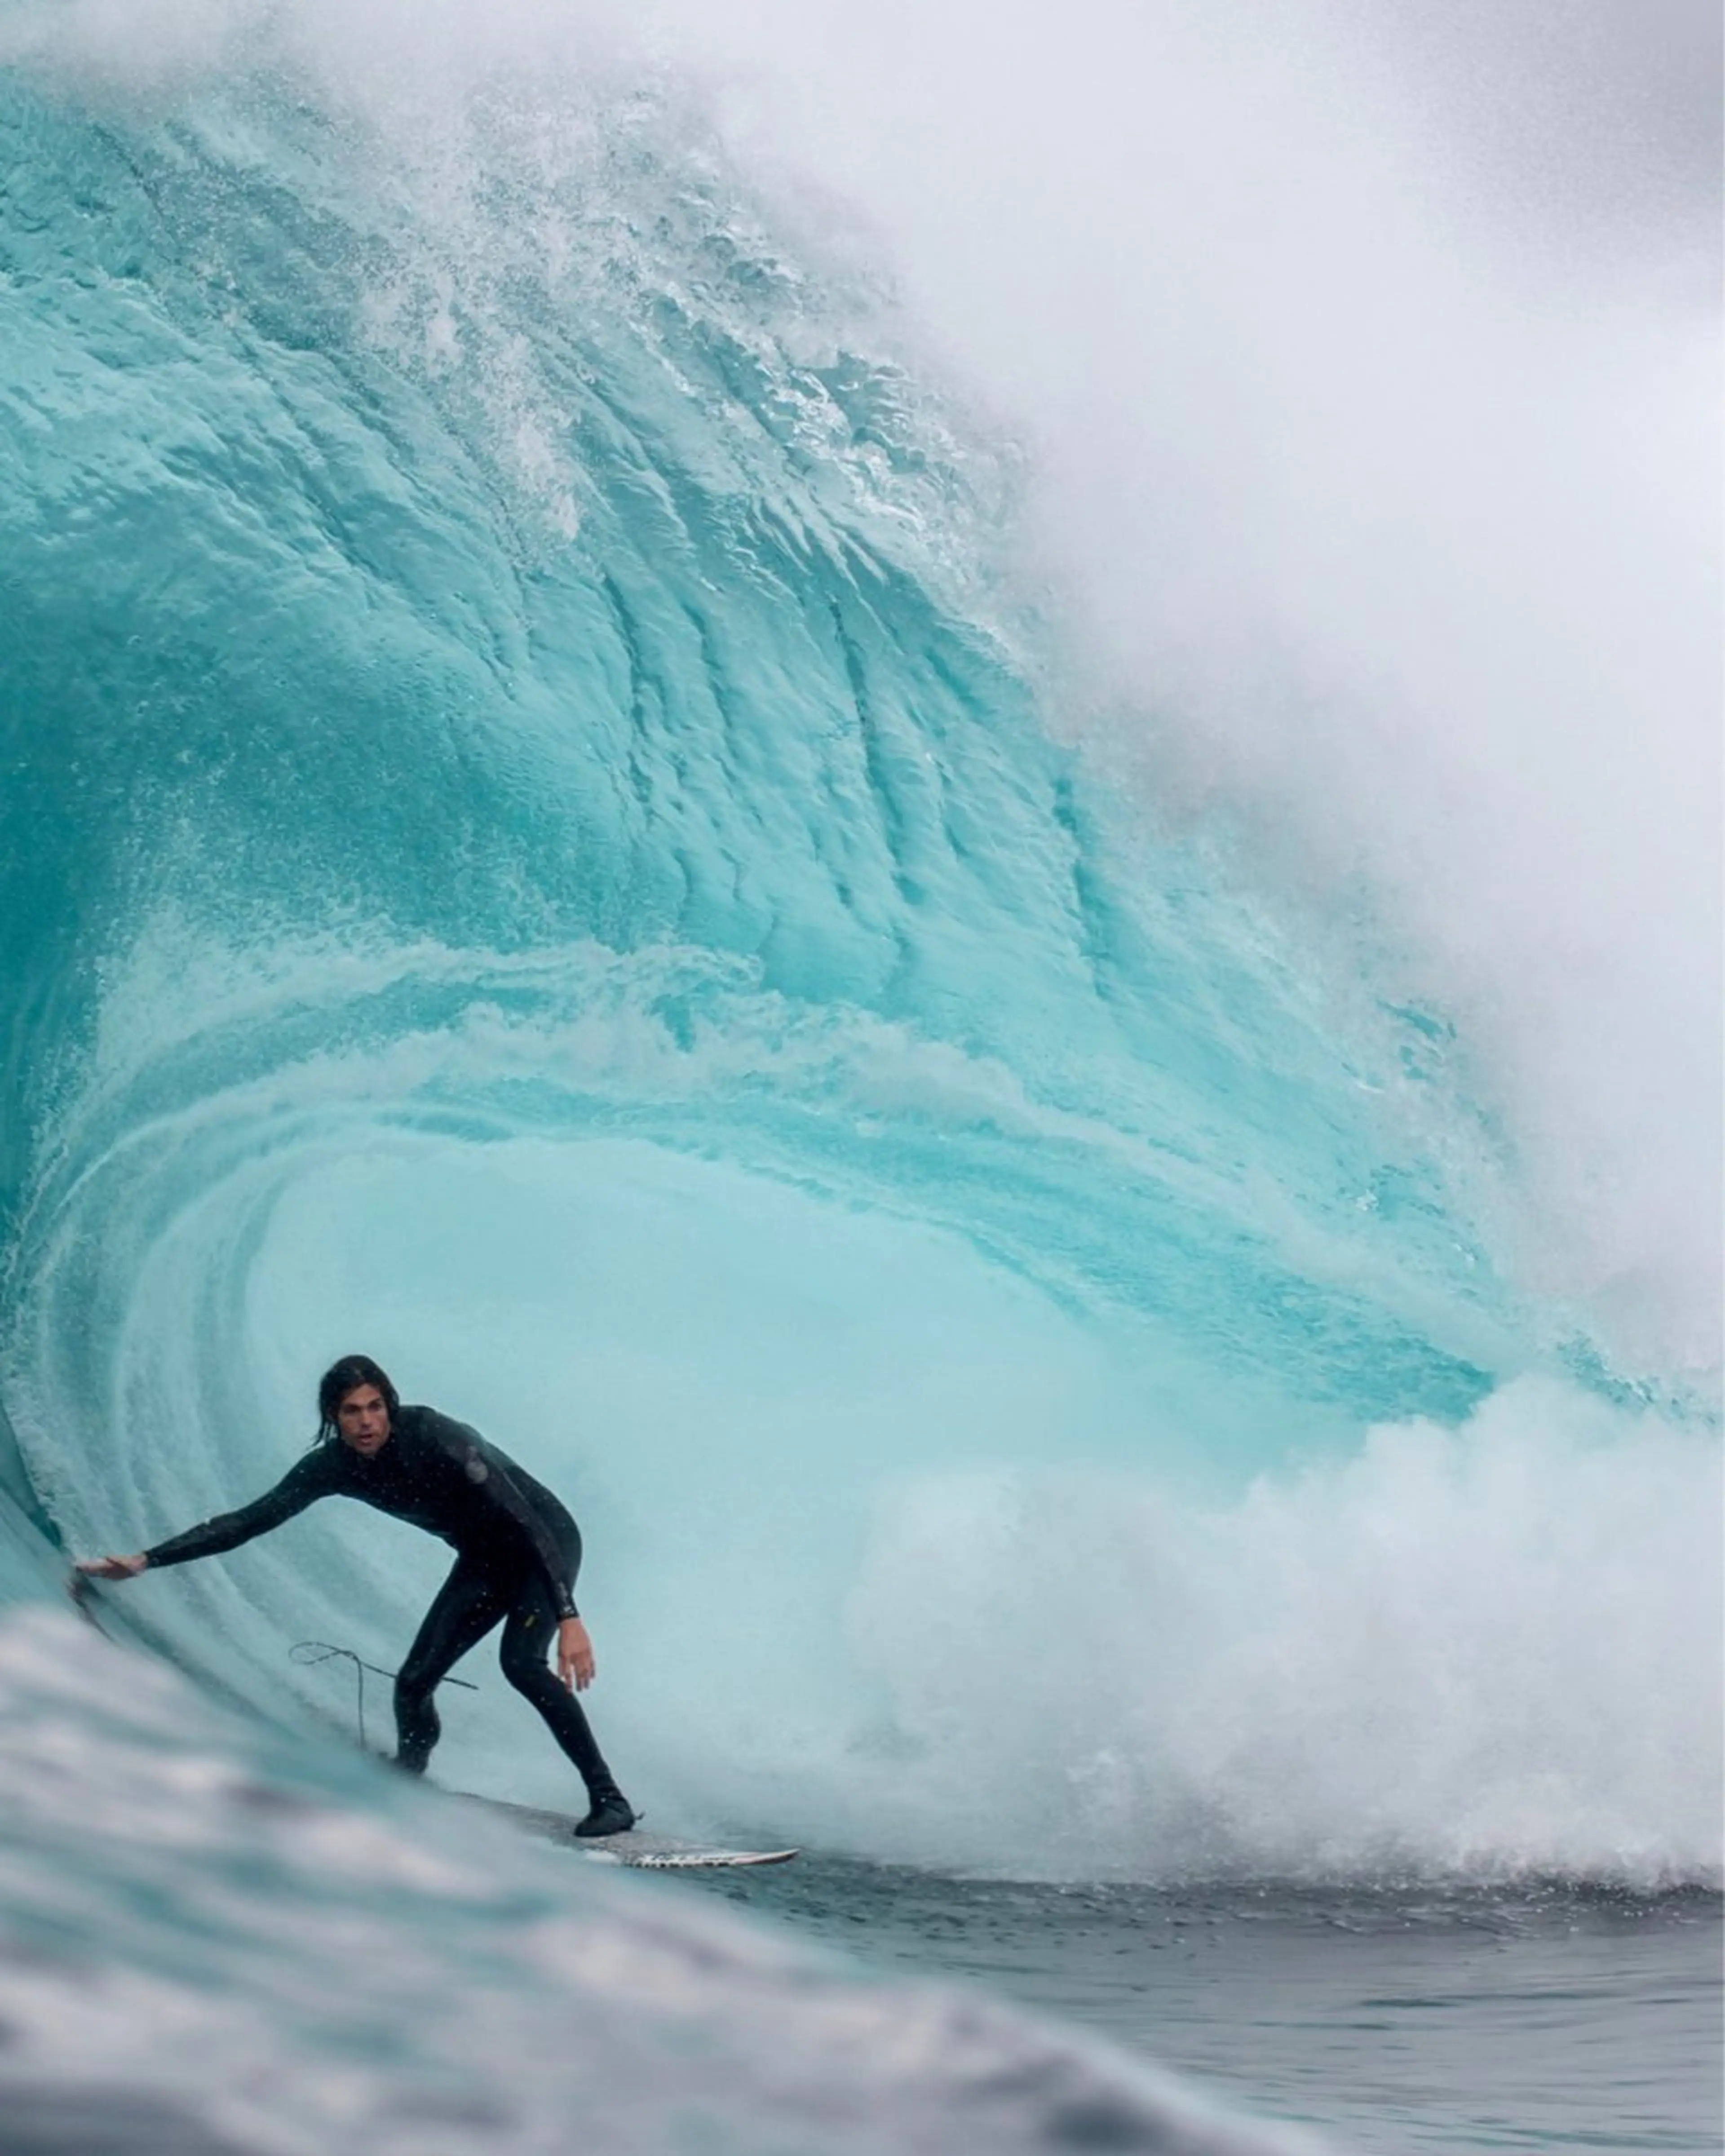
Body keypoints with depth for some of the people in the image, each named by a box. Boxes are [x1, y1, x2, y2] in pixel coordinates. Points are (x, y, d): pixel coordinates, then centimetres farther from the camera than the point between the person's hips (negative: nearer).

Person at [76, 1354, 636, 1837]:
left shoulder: (432, 1436, -32)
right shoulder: (334, 1466, -13)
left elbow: (526, 1521, -36)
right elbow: (249, 1520, -5)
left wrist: (569, 1619, -44)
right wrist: (146, 1561, -11)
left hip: (545, 1543, -6)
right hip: (484, 1560, 6)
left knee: (521, 1660, -28)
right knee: (413, 1683, -5)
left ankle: (609, 1799, -20)